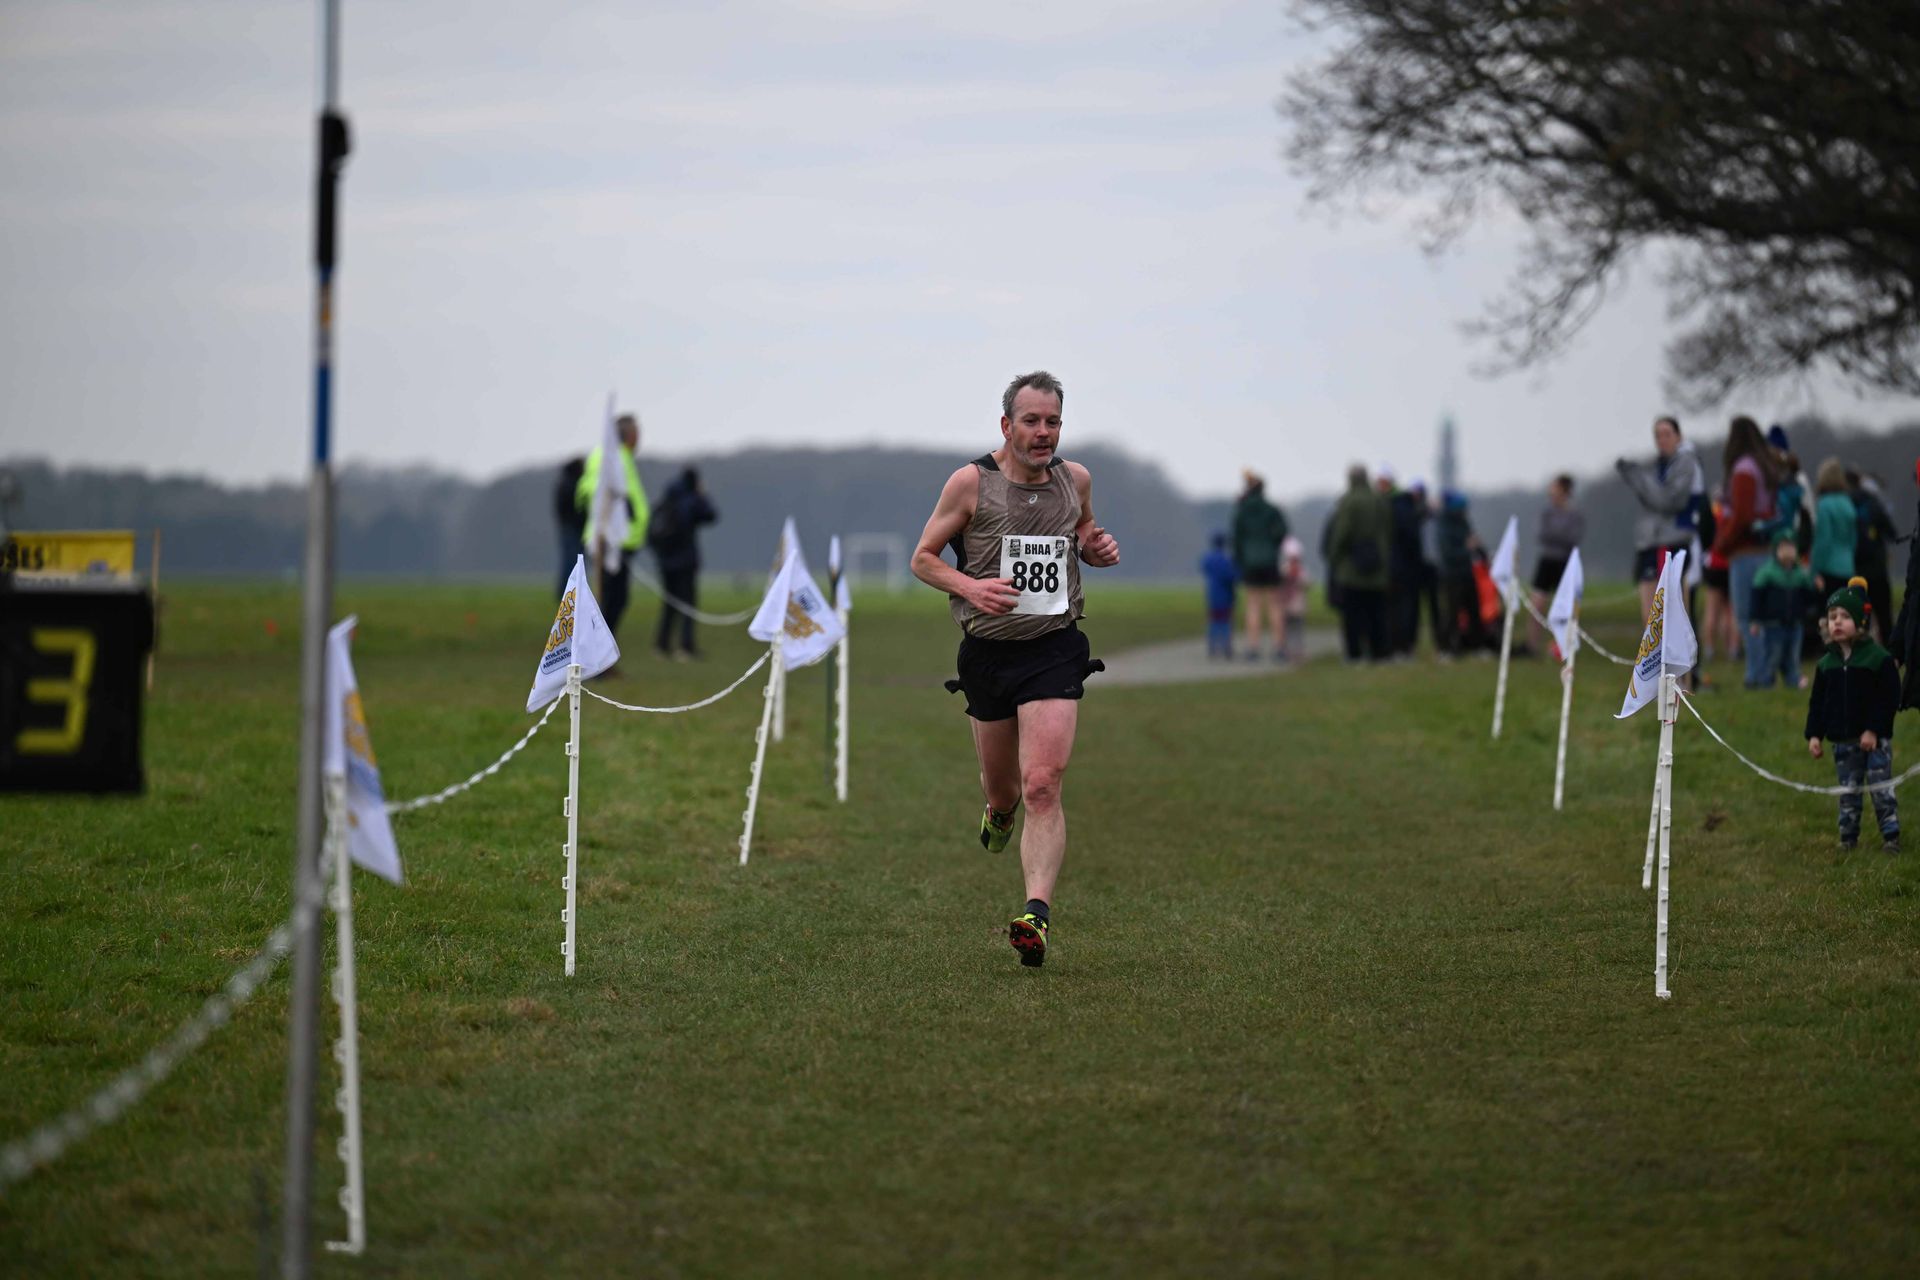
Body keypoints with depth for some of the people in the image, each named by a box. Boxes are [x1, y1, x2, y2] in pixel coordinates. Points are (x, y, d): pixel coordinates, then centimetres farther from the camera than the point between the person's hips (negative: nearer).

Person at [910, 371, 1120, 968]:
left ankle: (1036, 915, -23)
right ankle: (1000, 809, 52)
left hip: (1056, 648, 0)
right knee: (1001, 786, 13)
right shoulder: (971, 482, -5)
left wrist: (1098, 549, 1)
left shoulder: (1075, 479, 5)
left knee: (1043, 786, -16)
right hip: (988, 651, 0)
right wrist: (969, 587, -17)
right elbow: (923, 558, 2)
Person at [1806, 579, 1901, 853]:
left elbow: (1889, 698, -11)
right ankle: (1848, 837, 17)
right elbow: (1817, 703, 9)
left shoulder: (1878, 658, -9)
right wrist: (1814, 735, 1)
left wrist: (1874, 730, -17)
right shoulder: (1827, 664, 6)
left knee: (1882, 789, -3)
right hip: (1843, 740, 4)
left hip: (1874, 738, -4)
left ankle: (1891, 836, 4)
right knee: (1848, 791, 10)